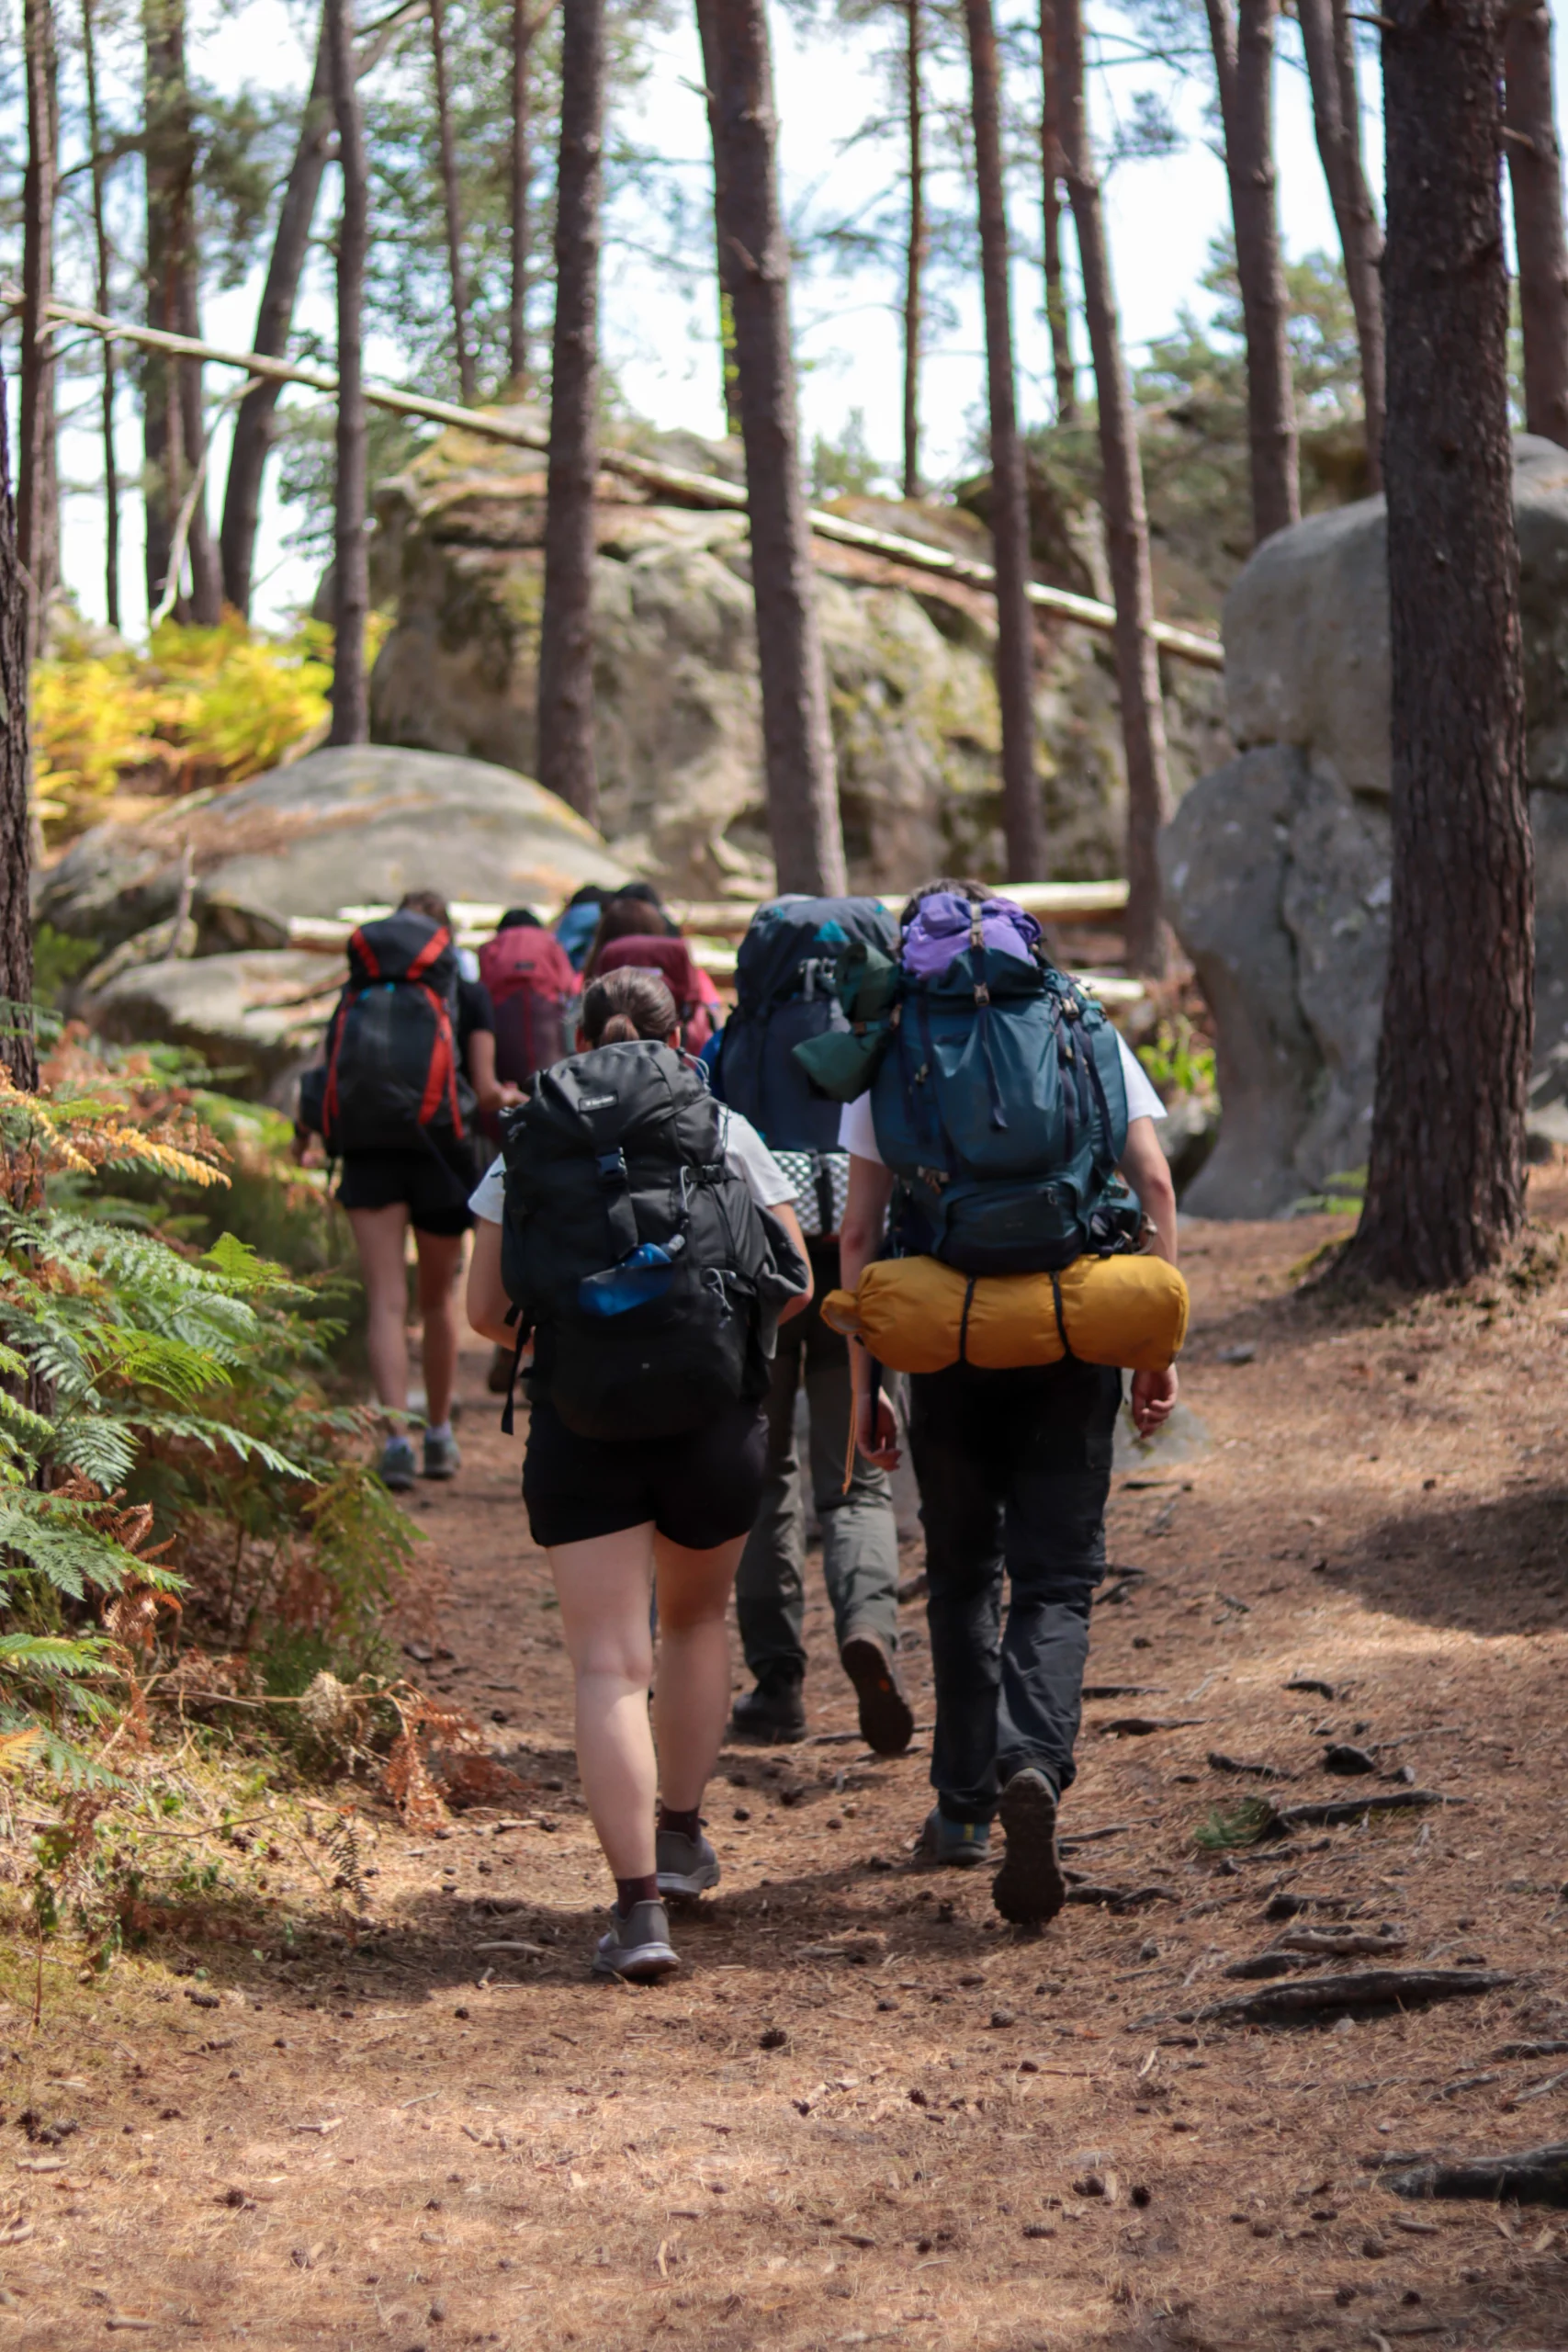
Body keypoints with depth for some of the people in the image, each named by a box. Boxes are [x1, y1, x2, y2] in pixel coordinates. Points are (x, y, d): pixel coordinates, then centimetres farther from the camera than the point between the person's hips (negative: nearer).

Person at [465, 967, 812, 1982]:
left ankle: (640, 1903, -13)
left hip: (579, 1421, -1)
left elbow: (487, 1309, 3)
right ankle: (681, 1835, 36)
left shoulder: (531, 1145, 5)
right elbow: (794, 1285, 2)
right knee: (697, 1622, 26)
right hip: (714, 1414, 1)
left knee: (610, 1665, -3)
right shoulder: (726, 1130, 5)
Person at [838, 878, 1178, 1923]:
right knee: (1058, 1578, 3)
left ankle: (965, 1806, 22)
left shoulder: (890, 1056, 4)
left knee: (962, 1575, 17)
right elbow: (1153, 1183, -2)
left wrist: (863, 1381, 4)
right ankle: (1035, 1765, -23)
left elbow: (861, 1230, -1)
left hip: (947, 1340, 0)